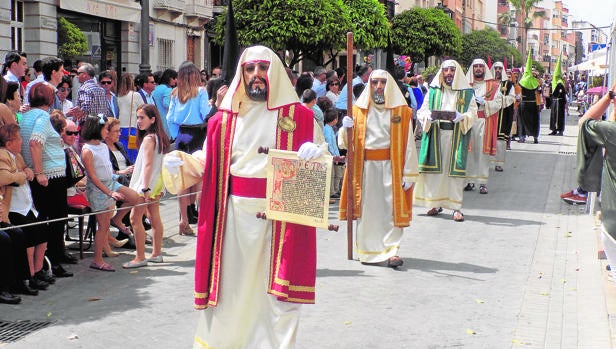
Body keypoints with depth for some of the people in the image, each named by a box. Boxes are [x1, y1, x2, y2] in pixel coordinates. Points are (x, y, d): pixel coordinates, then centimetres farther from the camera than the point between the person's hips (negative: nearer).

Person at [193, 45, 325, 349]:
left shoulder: (298, 116, 2)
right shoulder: (224, 119, 8)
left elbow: (324, 153, 3)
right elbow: (209, 162, 9)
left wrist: (316, 151, -19)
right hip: (234, 216, 2)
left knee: (276, 288, 2)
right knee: (231, 285, 9)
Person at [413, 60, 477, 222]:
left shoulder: (466, 92, 7)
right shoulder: (433, 91, 11)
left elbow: (473, 113, 1)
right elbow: (422, 111, 8)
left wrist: (462, 116, -19)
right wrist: (429, 116, -14)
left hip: (457, 134, -1)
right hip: (435, 134, 2)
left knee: (455, 169, -4)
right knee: (435, 167, 0)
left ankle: (456, 207, -2)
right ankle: (436, 203, 11)